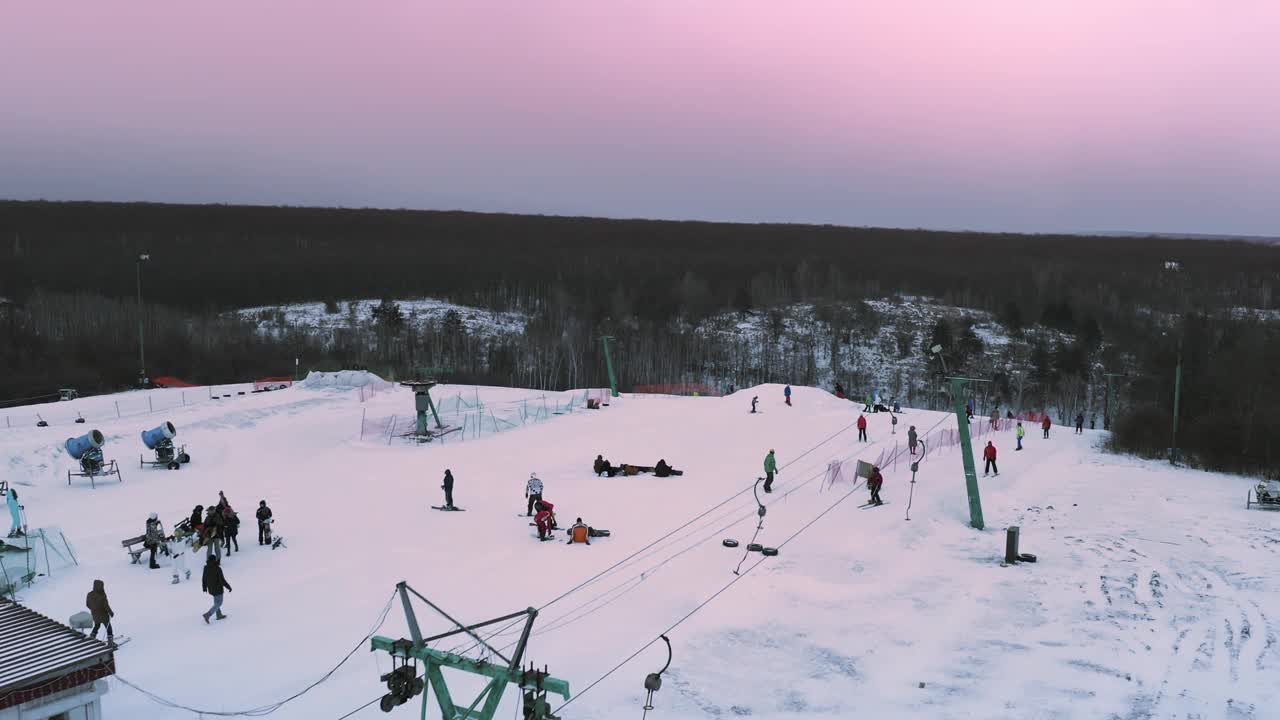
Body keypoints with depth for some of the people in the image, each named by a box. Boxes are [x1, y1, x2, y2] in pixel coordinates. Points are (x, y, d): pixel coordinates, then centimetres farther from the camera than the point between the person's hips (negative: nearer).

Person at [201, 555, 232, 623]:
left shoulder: (206, 568, -7)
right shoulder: (217, 569, -26)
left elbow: (204, 578, 5)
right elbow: (222, 580, -23)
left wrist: (204, 587, 21)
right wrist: (229, 587, -10)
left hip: (210, 589, 7)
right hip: (218, 589, -7)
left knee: (216, 602, 25)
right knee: (218, 604, 5)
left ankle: (219, 615, 37)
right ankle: (207, 615, -8)